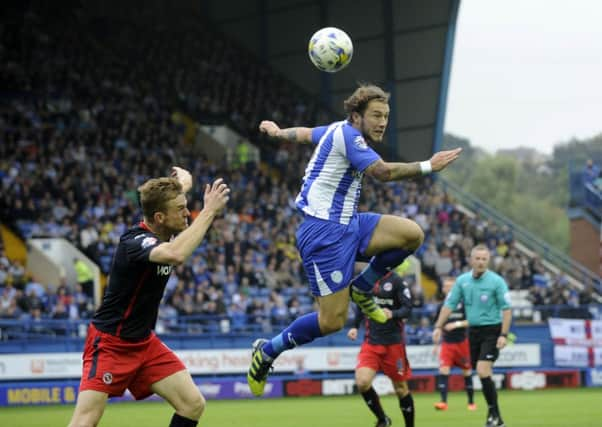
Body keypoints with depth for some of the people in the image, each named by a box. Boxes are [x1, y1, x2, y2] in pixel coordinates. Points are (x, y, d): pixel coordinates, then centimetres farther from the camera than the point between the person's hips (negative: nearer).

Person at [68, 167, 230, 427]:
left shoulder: (165, 234, 1)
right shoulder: (135, 241, -24)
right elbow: (175, 255, -48)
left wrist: (183, 183, 12)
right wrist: (209, 211, -40)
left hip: (145, 343, 8)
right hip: (110, 344, -8)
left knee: (193, 405, -2)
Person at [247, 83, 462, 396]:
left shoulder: (341, 130, 13)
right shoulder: (347, 134, -15)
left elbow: (304, 133, 32)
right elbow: (383, 172, -28)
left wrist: (277, 132, 52)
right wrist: (428, 166, -22)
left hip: (347, 225, 10)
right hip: (325, 232, -10)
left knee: (412, 235, -7)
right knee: (332, 321, -13)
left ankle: (361, 289, 12)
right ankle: (266, 351, 6)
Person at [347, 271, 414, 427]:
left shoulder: (396, 281, -8)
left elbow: (407, 309, -12)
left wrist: (392, 314, -31)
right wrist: (355, 326, 9)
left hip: (393, 342, -4)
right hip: (371, 342, 4)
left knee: (401, 388, 5)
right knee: (362, 382, -15)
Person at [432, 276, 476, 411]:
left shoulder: (463, 304, -4)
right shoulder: (442, 306, 7)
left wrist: (457, 324, -20)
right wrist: (436, 343, 16)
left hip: (462, 342, -2)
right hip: (447, 343, 2)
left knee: (467, 372, 7)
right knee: (443, 370, -13)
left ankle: (471, 402, 19)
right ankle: (443, 402, -17)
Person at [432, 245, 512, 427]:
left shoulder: (496, 281, -10)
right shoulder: (462, 281, 4)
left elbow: (506, 309, -11)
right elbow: (449, 305, 7)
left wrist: (503, 335, -18)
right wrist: (438, 327, -2)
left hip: (491, 331, -5)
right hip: (473, 331, 5)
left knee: (483, 371, -18)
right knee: (483, 374, 7)